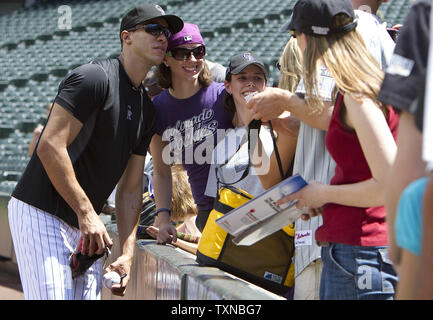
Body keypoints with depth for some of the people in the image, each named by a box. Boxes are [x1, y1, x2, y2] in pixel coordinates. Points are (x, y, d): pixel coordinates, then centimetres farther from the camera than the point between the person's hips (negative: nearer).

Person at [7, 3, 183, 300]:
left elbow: (131, 188, 14)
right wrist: (87, 213, -20)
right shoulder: (95, 78, -13)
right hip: (40, 213, -9)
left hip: (85, 222, 9)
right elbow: (50, 146, -21)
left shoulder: (147, 110, 15)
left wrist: (128, 253, 4)